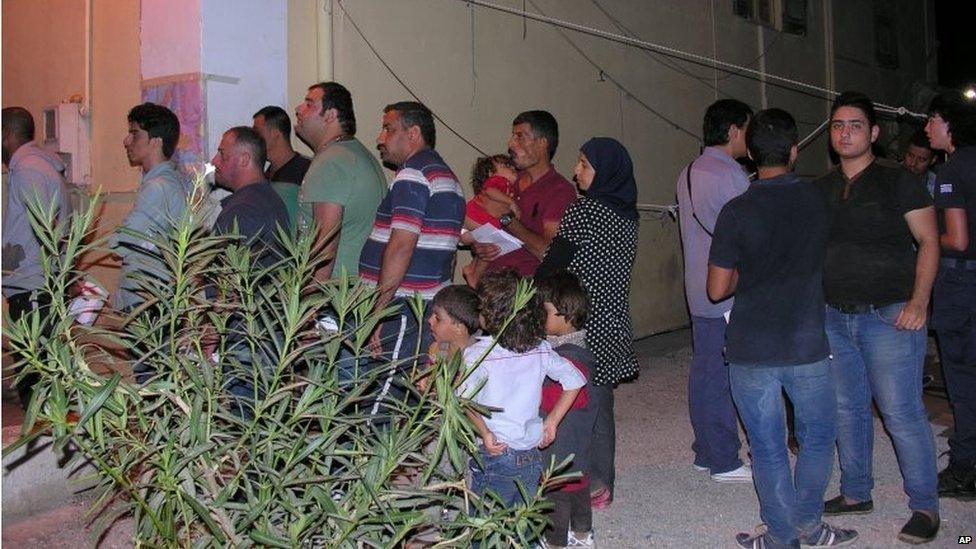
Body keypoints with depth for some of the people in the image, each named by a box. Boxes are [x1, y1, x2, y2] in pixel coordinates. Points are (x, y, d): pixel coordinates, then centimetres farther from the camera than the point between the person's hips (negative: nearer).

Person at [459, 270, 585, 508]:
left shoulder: (476, 353, -13)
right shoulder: (541, 350, 0)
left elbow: (465, 401, -25)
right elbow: (575, 381, 5)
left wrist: (485, 434, -17)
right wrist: (551, 421, 8)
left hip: (495, 452, -5)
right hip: (532, 457, 5)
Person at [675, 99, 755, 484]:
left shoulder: (689, 174, 13)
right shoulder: (730, 175, -16)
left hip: (699, 292, 9)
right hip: (729, 294, -9)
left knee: (703, 371, 13)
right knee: (724, 378, -2)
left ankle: (705, 453, 23)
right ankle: (724, 462, 6)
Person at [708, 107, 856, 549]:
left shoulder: (737, 211, -12)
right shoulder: (817, 202, -2)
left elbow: (716, 289, -9)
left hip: (751, 350, -2)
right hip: (807, 345, 2)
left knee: (768, 447, 9)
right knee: (817, 436, 20)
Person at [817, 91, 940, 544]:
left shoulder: (898, 182, -3)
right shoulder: (821, 190, 11)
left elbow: (928, 241, -5)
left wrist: (919, 301, -15)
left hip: (889, 316, -5)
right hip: (834, 317, 5)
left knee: (902, 412, -4)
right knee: (847, 409, 12)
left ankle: (924, 507, 8)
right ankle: (856, 493, 25)